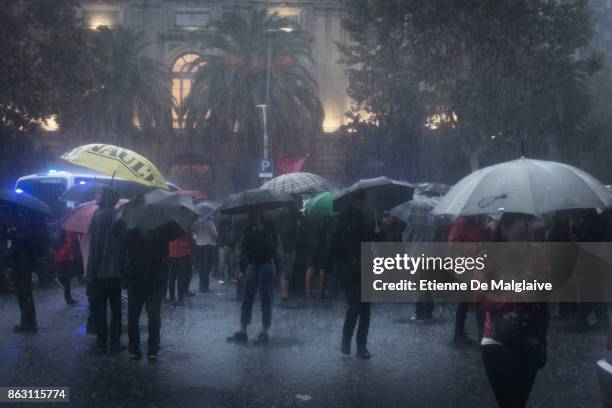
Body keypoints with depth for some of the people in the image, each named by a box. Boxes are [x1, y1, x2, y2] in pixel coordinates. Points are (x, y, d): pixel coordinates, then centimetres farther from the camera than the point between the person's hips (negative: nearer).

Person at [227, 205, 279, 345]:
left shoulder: (269, 226, -2)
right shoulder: (249, 229, 9)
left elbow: (274, 243, -11)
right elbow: (243, 249, 12)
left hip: (266, 265, -4)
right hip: (252, 265, 4)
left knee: (266, 299, 0)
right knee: (247, 298, 3)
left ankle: (264, 332, 7)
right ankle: (242, 331, 8)